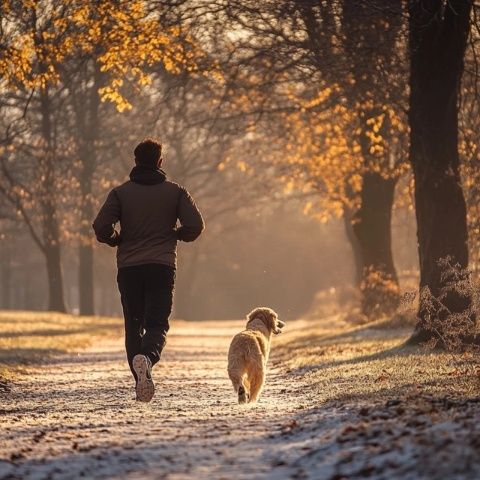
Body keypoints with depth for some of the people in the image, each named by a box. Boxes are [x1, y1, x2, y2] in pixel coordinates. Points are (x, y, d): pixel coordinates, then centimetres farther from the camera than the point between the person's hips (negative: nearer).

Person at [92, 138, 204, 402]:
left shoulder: (120, 192, 3)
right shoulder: (175, 192, 3)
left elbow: (101, 227, -8)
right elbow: (195, 225, -5)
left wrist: (118, 240, 12)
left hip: (129, 268, 1)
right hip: (162, 266, -1)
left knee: (133, 325, 12)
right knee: (157, 324, -1)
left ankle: (141, 382, 4)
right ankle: (146, 358, -34)